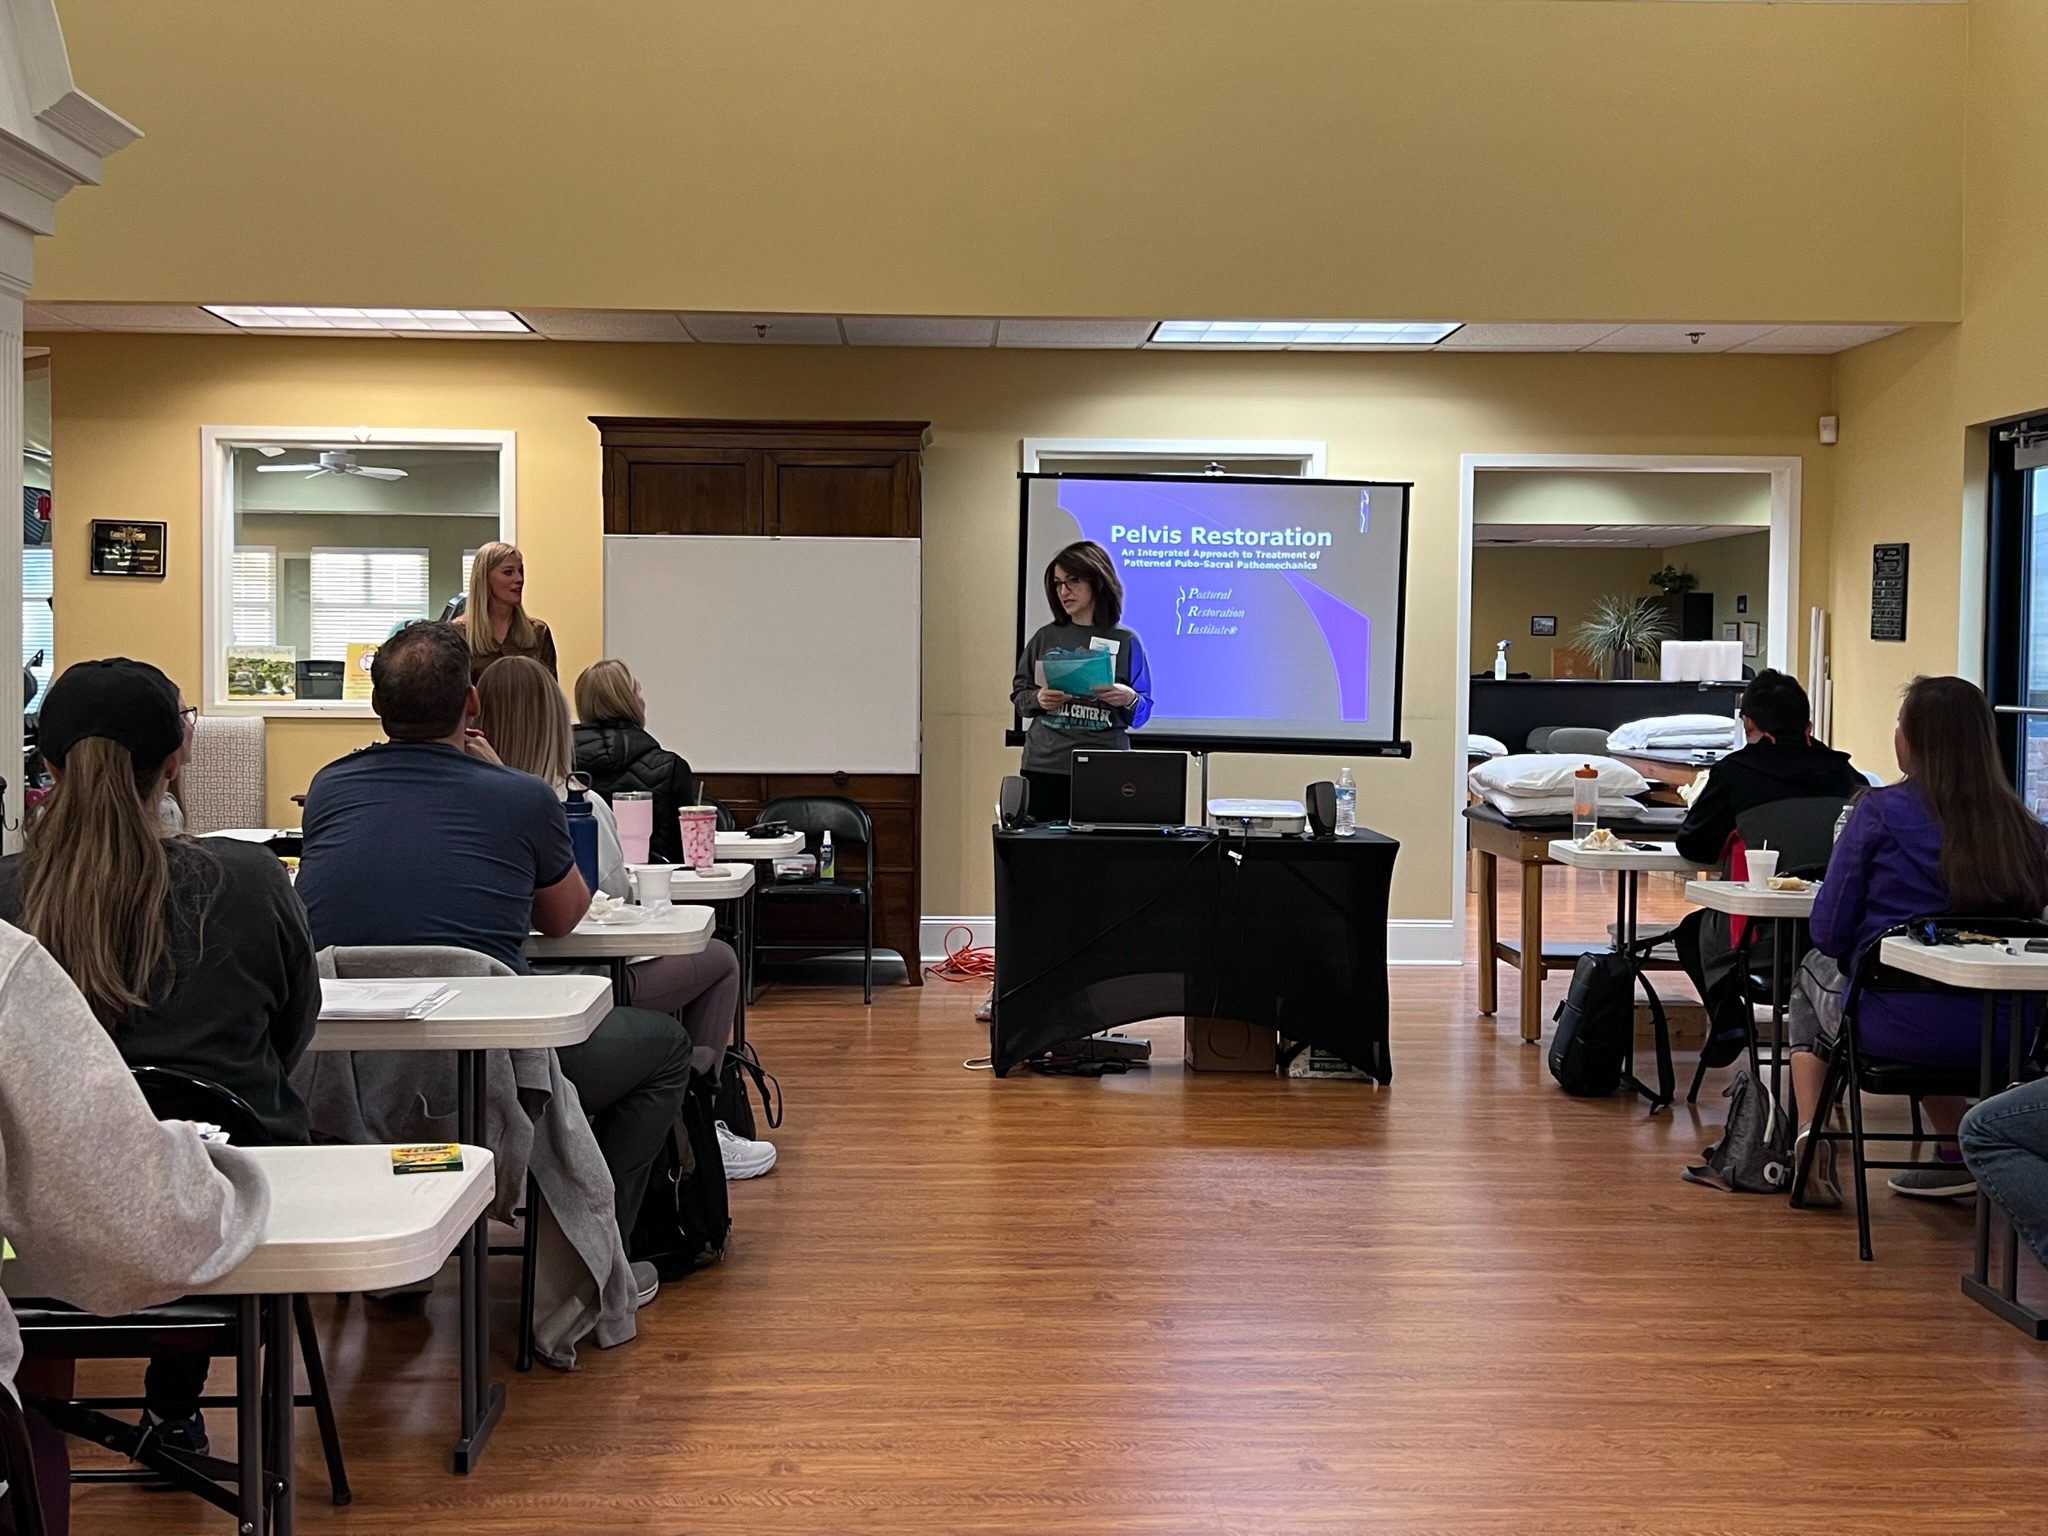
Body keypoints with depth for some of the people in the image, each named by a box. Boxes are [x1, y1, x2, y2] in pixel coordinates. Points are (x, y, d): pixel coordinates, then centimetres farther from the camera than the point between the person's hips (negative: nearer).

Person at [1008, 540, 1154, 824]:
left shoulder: (1126, 641, 3)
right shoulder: (1046, 638, 8)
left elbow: (1142, 713, 6)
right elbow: (1018, 694, 13)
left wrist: (1130, 699, -15)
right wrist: (1038, 699, -7)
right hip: (1044, 768, 2)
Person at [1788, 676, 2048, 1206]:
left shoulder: (1881, 811, -11)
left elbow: (1829, 931, -8)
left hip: (1896, 1028, -3)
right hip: (2001, 1037, 4)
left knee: (1812, 972, 29)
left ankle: (1810, 1132, 17)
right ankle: (1960, 1153, 28)